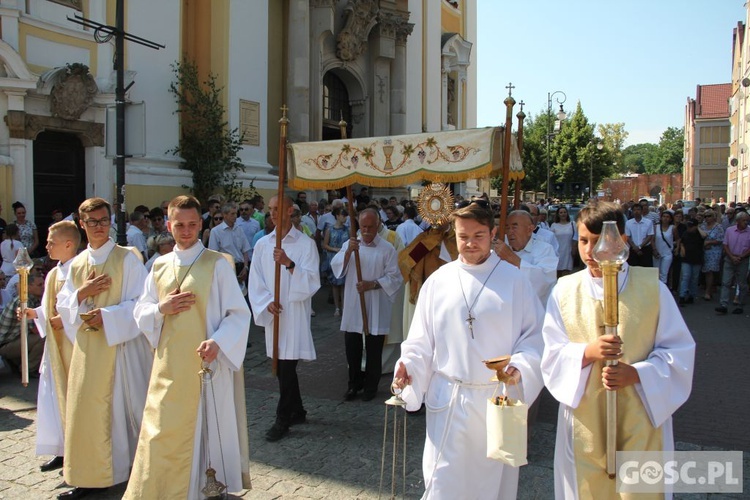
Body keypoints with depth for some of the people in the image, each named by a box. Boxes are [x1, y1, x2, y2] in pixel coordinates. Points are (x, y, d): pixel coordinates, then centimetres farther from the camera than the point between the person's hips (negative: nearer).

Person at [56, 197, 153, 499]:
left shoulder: (127, 259, -5)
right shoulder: (76, 264, 11)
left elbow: (141, 303, -10)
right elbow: (63, 306, 12)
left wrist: (106, 315, -19)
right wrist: (81, 294, -7)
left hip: (121, 344, -5)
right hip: (87, 347, 5)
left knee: (124, 406, 2)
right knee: (87, 409, 8)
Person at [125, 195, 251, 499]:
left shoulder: (217, 264, -5)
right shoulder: (160, 266, 9)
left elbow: (239, 313, -6)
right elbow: (140, 311, 13)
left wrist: (218, 341, -22)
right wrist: (162, 309, -8)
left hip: (205, 363, -4)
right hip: (168, 365, 4)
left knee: (204, 433, 5)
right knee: (162, 435, 9)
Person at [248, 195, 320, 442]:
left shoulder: (306, 244, -6)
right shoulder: (262, 244, 5)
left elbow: (312, 281, -12)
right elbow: (255, 281, 5)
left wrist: (289, 264, -25)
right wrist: (267, 302, -10)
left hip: (295, 313, -5)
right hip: (272, 314, 5)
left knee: (287, 368, -5)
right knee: (282, 367, 13)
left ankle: (283, 420, 9)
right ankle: (297, 412, 30)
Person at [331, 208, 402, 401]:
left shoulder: (387, 249, -4)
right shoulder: (350, 244, 5)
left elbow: (394, 278, -6)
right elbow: (336, 267, -6)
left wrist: (372, 284, -18)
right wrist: (348, 251, -22)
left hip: (376, 308, -2)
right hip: (353, 305, 3)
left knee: (374, 349, 8)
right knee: (352, 347, 10)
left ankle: (371, 386, 25)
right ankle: (354, 383, 27)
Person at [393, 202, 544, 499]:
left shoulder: (514, 279, -2)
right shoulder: (438, 281, 2)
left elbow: (533, 335, -2)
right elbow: (422, 340, 5)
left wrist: (520, 367, -19)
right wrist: (407, 365, -11)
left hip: (498, 399, 0)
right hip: (448, 400, 1)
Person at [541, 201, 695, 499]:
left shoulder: (651, 287, -3)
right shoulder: (564, 291, -1)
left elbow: (679, 352, -2)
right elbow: (552, 356, -2)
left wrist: (634, 373, -18)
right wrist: (588, 352, -22)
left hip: (640, 421, 0)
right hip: (584, 422, 1)